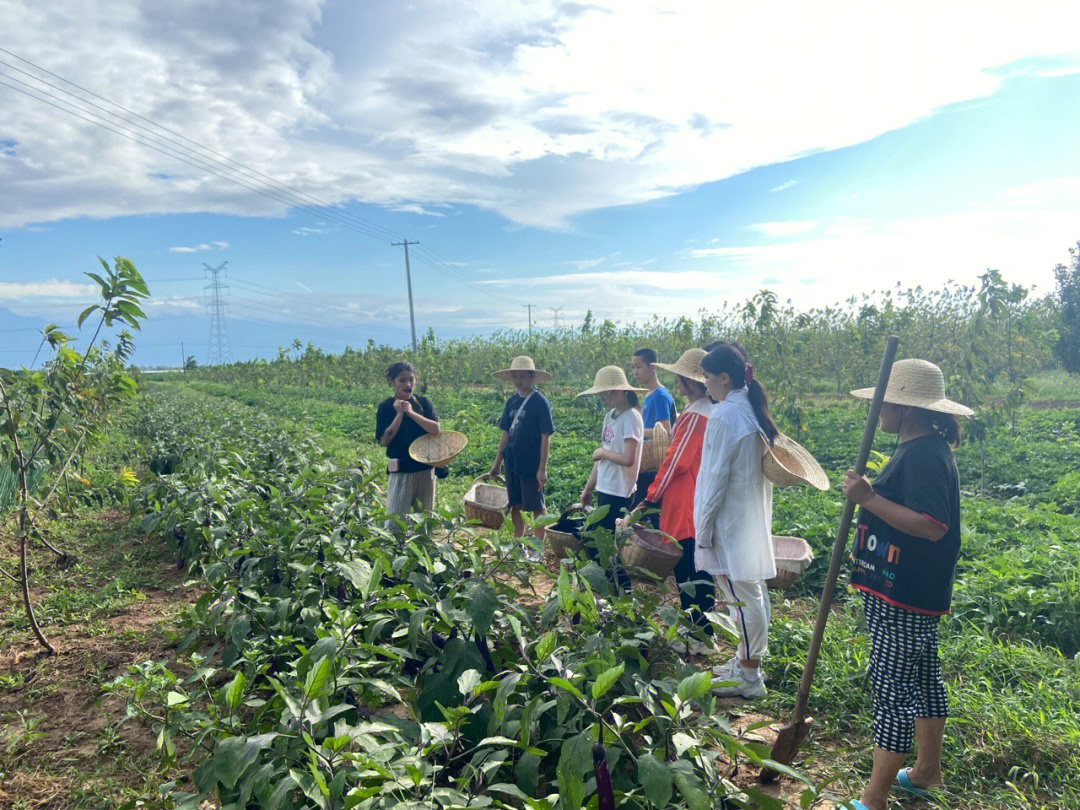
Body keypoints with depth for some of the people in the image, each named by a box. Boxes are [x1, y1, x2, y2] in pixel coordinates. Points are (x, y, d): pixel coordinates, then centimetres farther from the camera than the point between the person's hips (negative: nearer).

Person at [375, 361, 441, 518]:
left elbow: (435, 429, -9)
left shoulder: (423, 403, 4)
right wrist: (399, 414, -15)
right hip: (400, 470, -3)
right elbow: (384, 441, -11)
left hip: (426, 469, 3)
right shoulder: (386, 407, -3)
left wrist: (411, 412, -15)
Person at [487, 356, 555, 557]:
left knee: (536, 508, 5)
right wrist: (497, 463, 13)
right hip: (513, 463, 6)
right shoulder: (512, 402, 8)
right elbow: (505, 434, 13)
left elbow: (545, 437, -12)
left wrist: (542, 468, -15)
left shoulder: (539, 402, -11)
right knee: (516, 506, 14)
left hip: (531, 465, -6)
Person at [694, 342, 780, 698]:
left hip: (731, 521, -10)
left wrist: (704, 530, -13)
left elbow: (716, 477, -19)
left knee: (742, 596, -1)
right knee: (754, 592, 17)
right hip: (754, 518, 10)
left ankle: (748, 676, 9)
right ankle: (749, 661, 30)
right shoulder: (753, 410, 9)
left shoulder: (723, 416, -19)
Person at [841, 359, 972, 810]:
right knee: (922, 679, 22)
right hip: (907, 593, 11)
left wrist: (869, 499, -31)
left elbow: (932, 526, -31)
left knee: (892, 688, -3)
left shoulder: (925, 455, -22)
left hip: (903, 598, -11)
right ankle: (927, 772, 39)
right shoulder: (919, 449, 12)